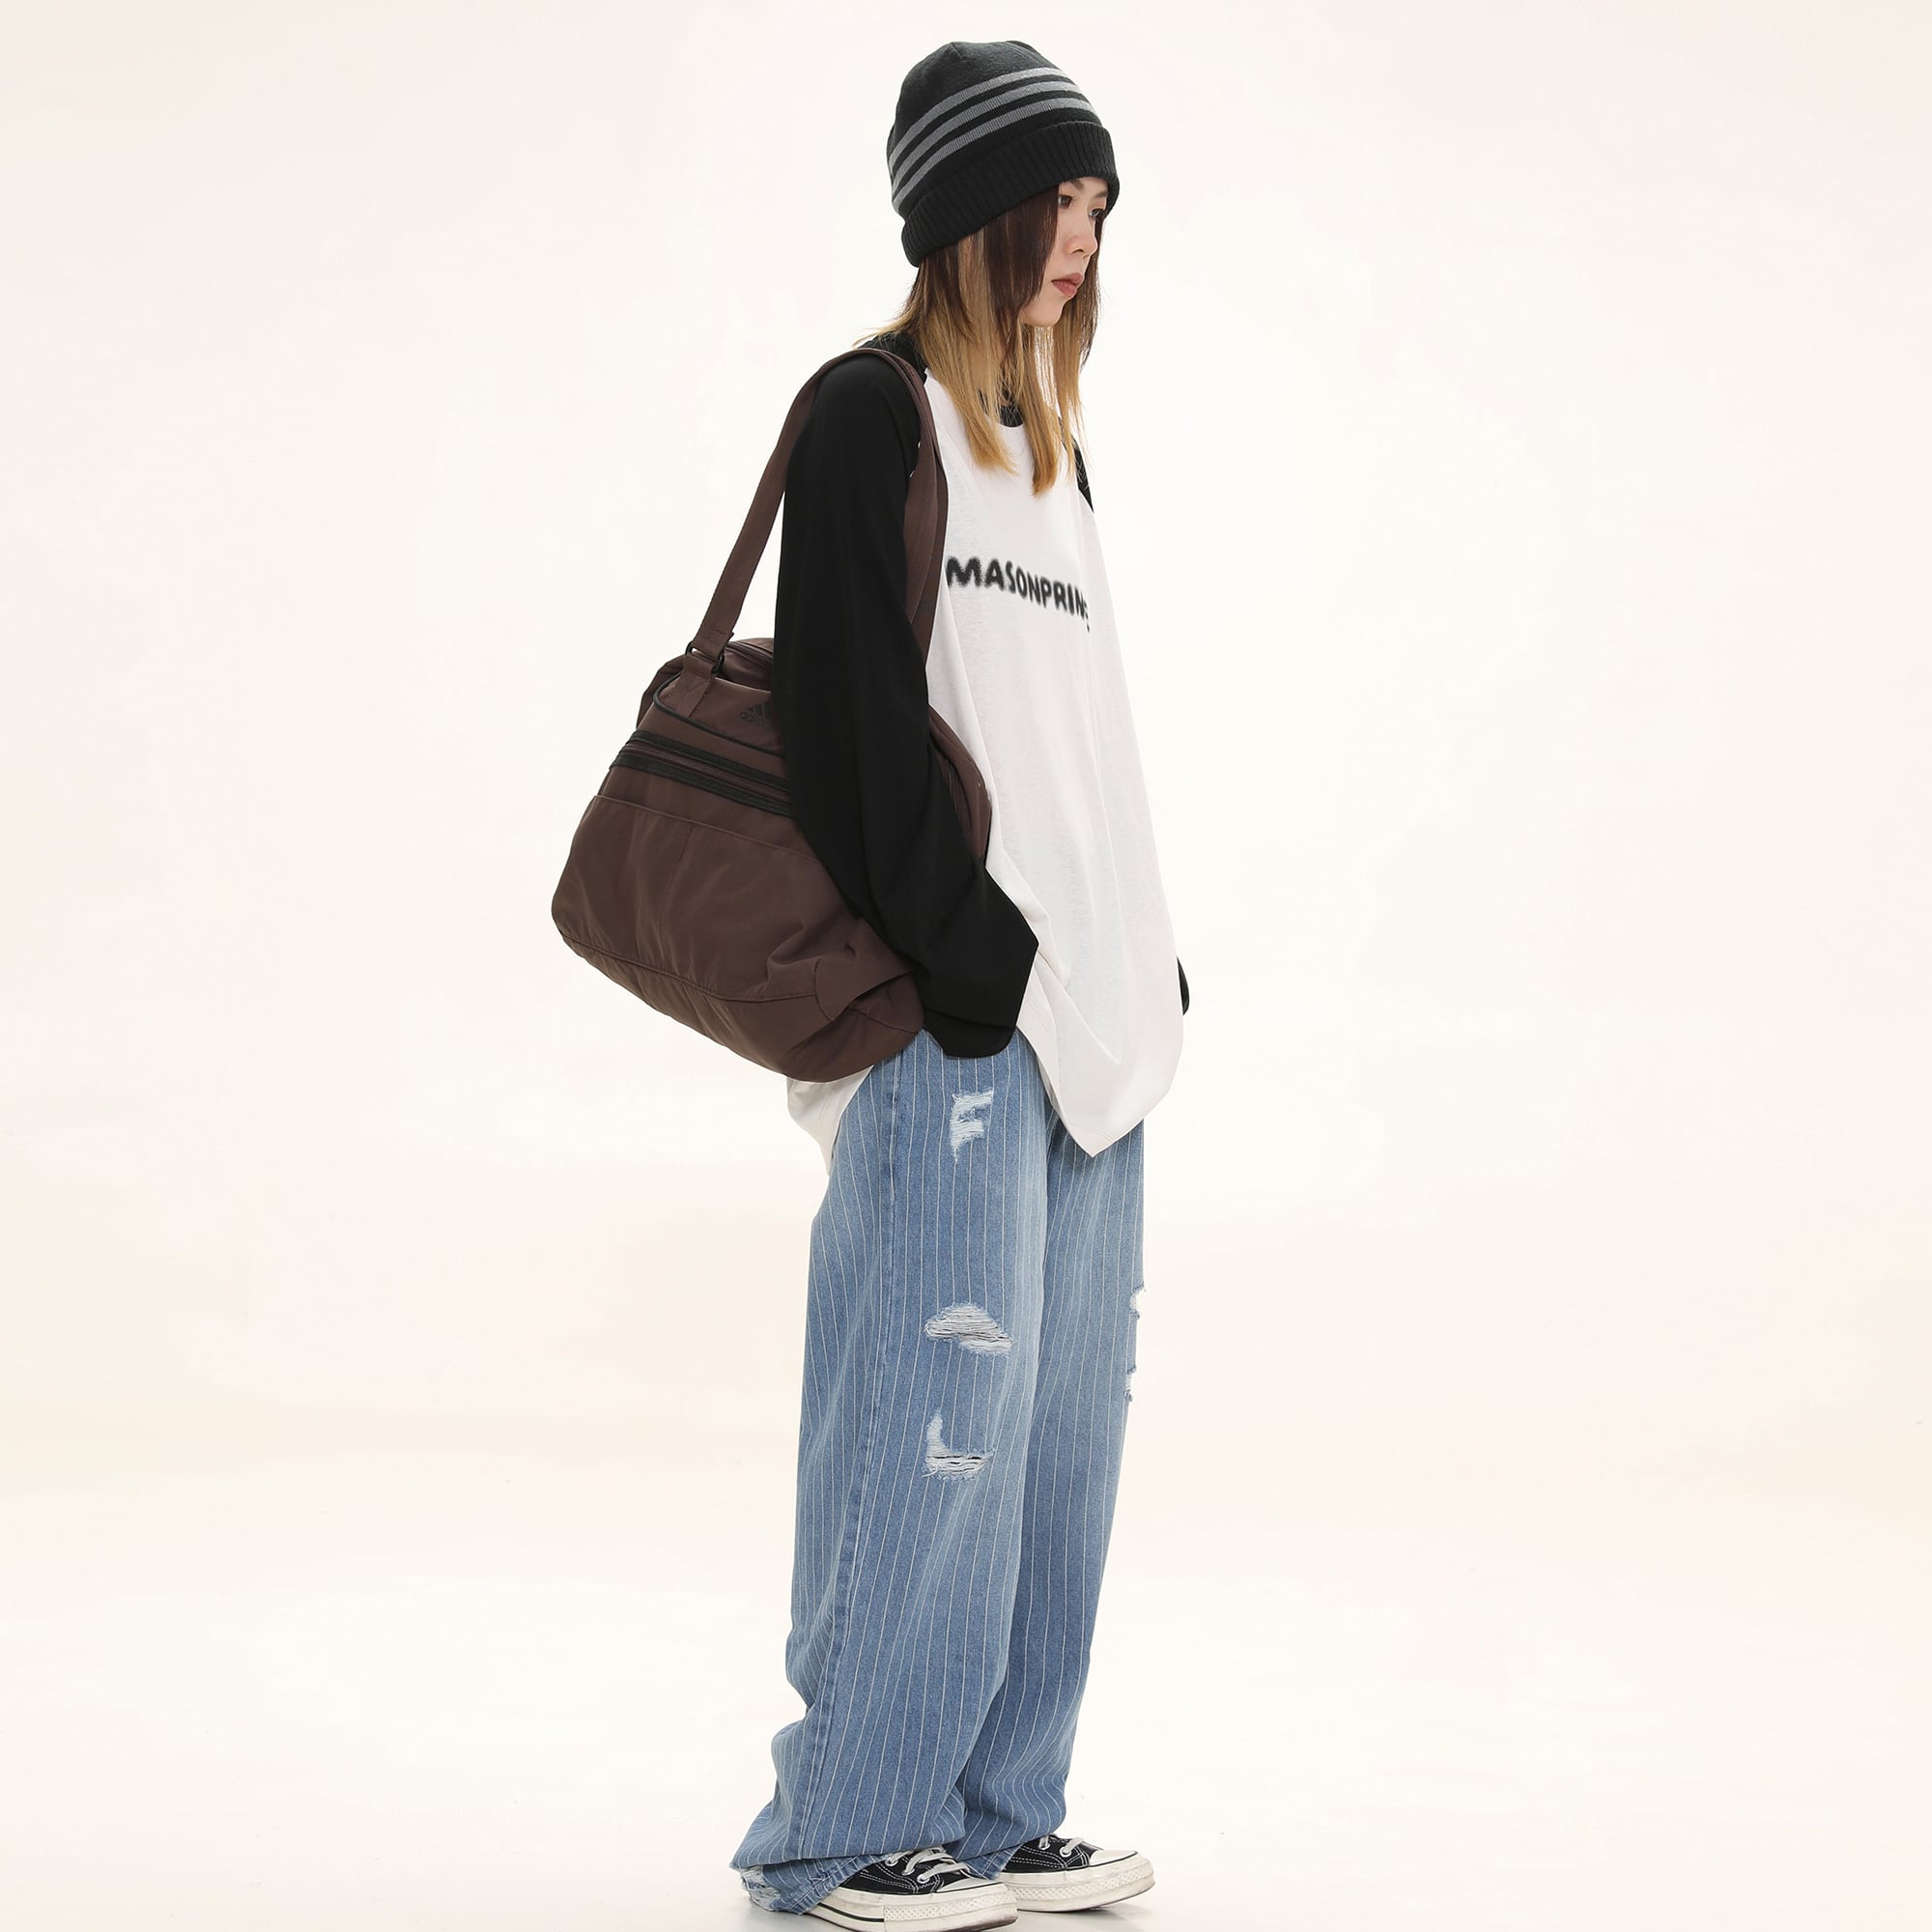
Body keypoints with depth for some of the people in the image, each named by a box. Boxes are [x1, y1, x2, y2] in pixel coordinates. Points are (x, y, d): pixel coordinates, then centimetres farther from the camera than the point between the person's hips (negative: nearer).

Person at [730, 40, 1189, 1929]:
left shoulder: (1050, 443, 21)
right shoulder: (871, 412, -4)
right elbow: (858, 705, -13)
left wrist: (1142, 960, 14)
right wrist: (957, 946, -18)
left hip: (1077, 992, 8)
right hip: (949, 996, -8)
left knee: (1061, 1398, 8)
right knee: (941, 1382, -8)